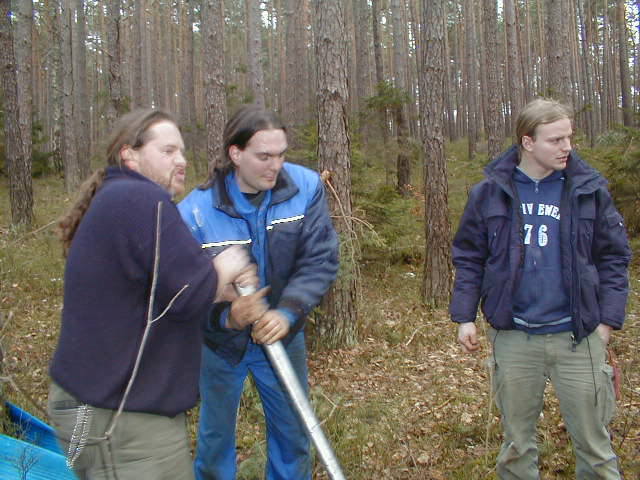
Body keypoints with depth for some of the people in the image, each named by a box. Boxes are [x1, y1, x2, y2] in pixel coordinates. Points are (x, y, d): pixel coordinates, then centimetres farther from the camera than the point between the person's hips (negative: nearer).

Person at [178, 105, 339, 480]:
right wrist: (225, 317, -39)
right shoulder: (195, 211, -24)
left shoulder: (306, 187, -18)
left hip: (283, 336, 2)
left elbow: (321, 261, -19)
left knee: (294, 434, 18)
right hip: (221, 341, -1)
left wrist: (288, 312, -33)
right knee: (216, 437, 17)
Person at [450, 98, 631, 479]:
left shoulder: (589, 190, -1)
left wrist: (608, 319, -3)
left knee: (594, 444, 8)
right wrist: (465, 316, 0)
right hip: (513, 337, 1)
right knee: (516, 442, 15)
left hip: (577, 337, 0)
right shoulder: (491, 192, 0)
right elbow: (469, 257, 5)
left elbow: (614, 257, 4)